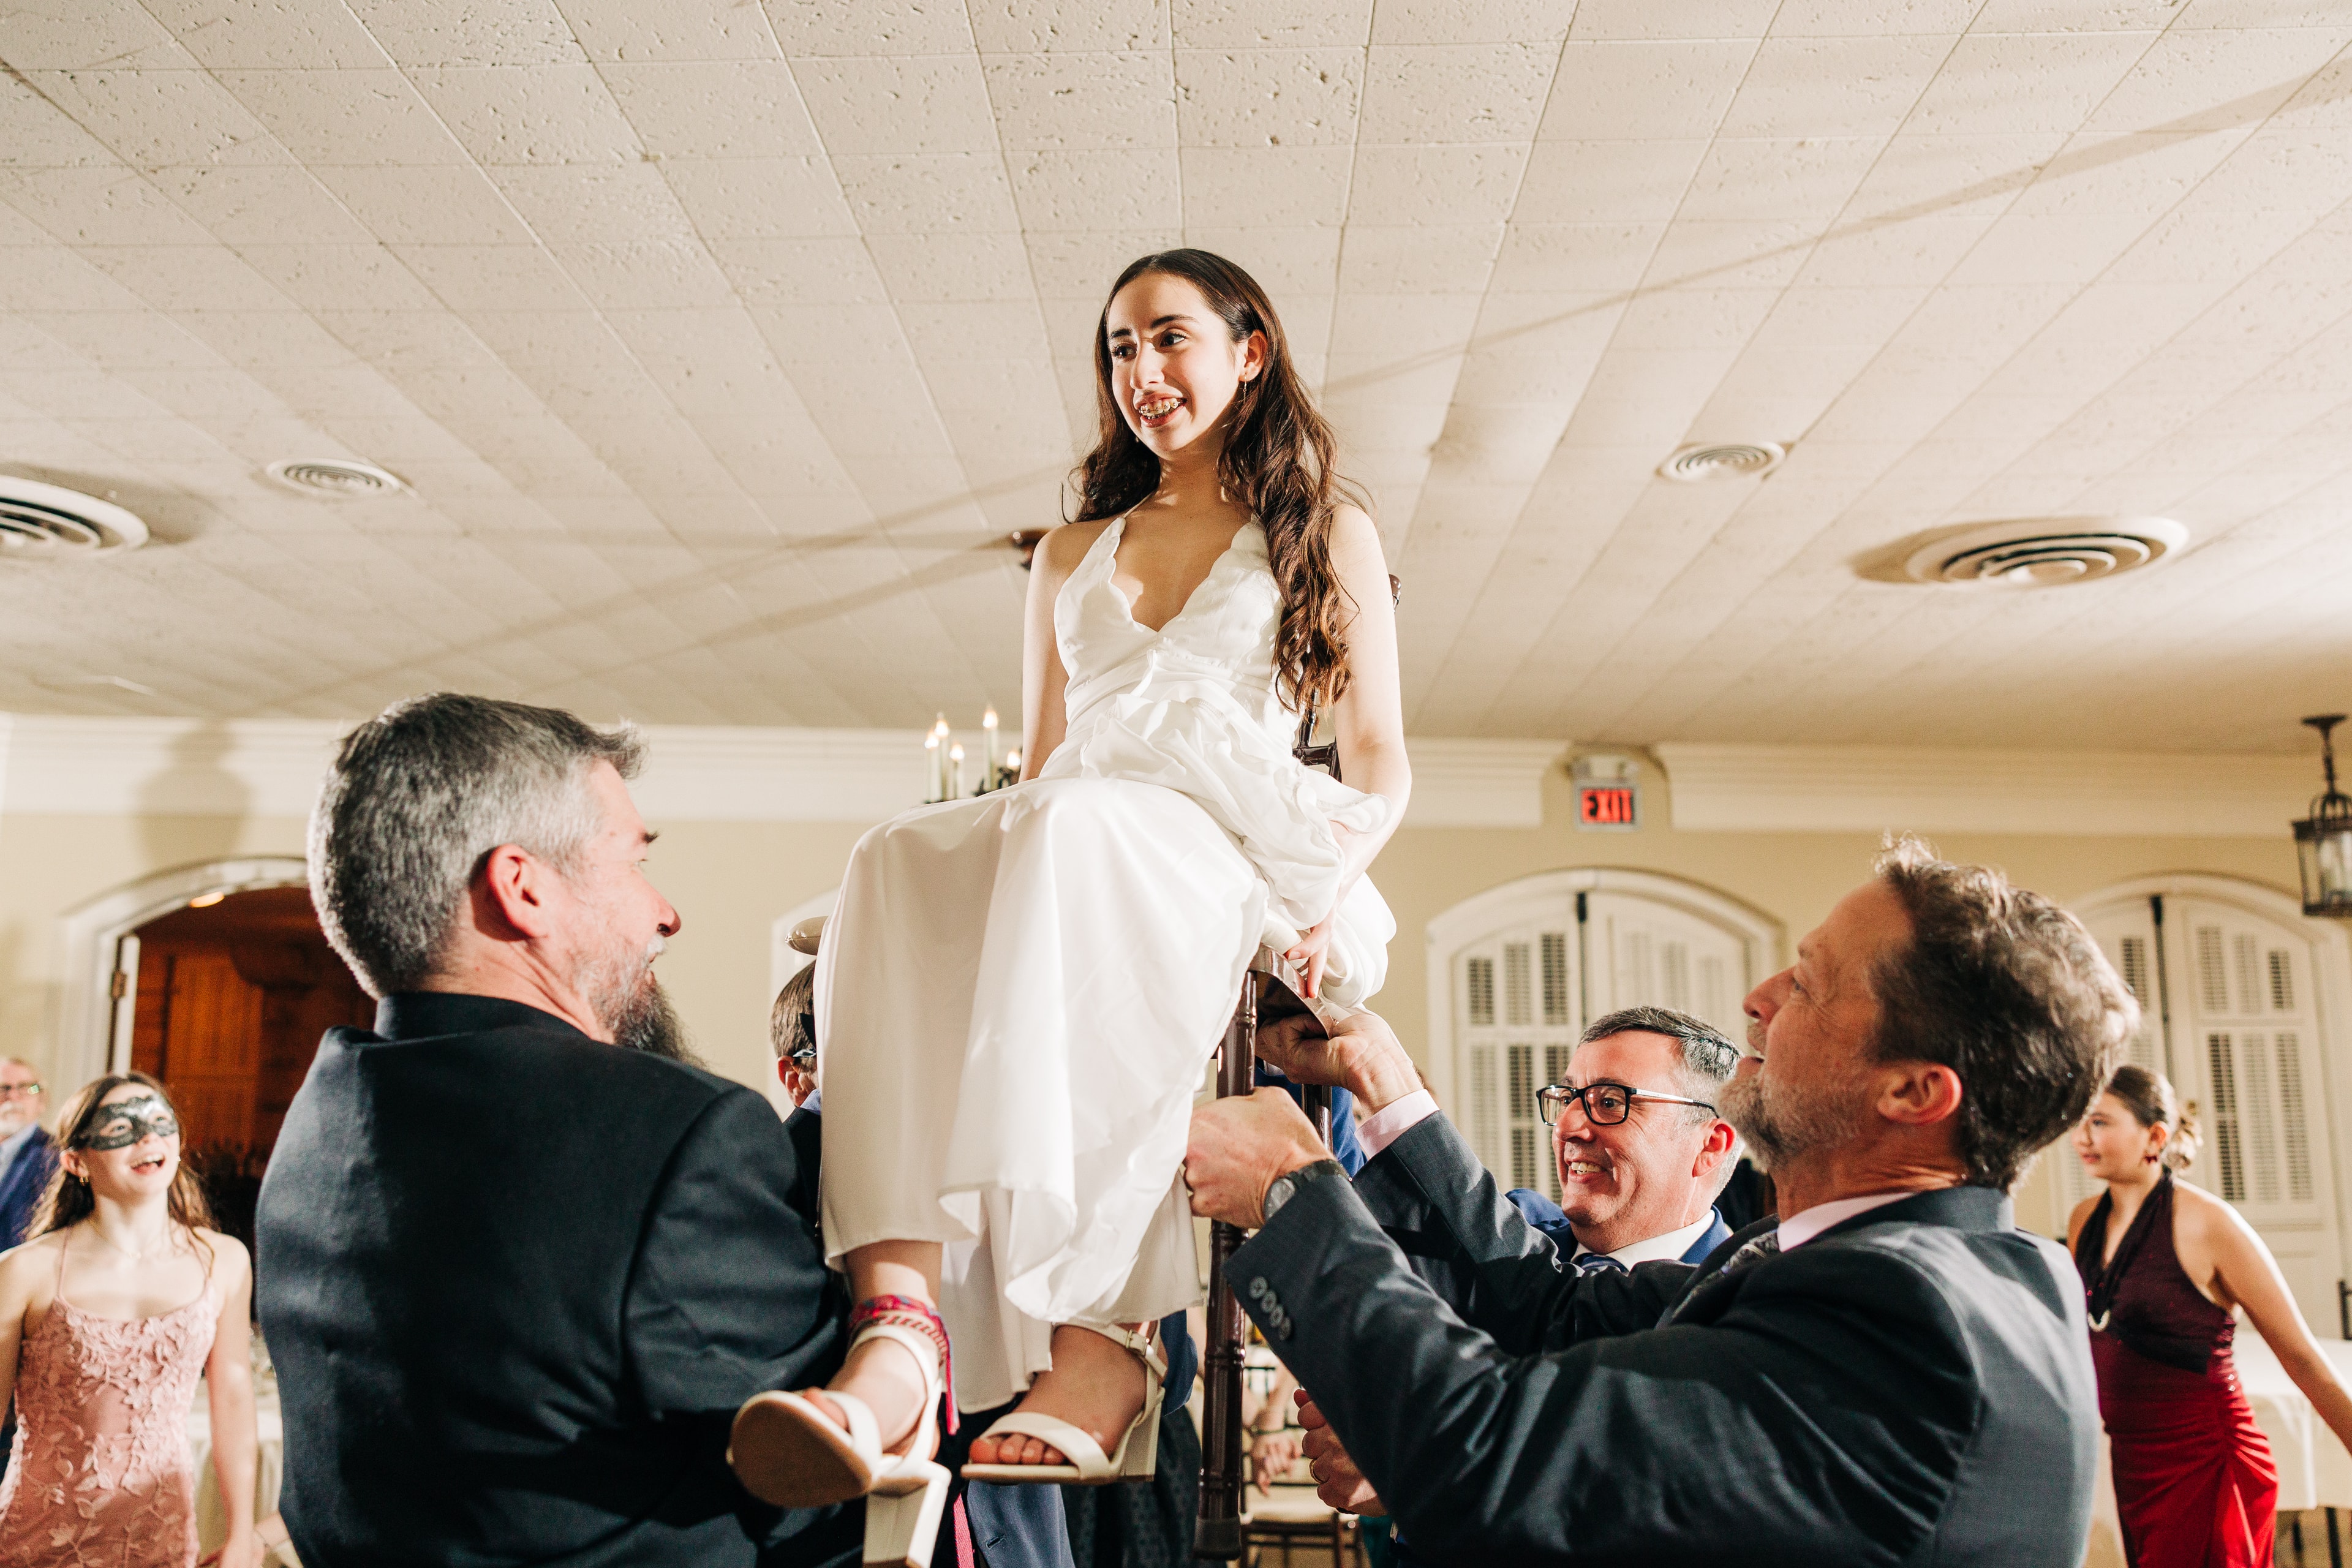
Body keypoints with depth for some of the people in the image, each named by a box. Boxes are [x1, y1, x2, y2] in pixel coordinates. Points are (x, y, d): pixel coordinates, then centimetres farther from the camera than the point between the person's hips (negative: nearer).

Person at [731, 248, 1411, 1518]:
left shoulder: (1328, 538, 20)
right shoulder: (1071, 555, 30)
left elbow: (1380, 758, 12)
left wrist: (1338, 884, -9)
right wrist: (991, 848, 4)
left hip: (1228, 863, -3)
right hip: (1056, 855, 4)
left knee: (1075, 829, -40)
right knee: (902, 860, -33)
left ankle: (1097, 1347, -47)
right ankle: (898, 1336, -51)